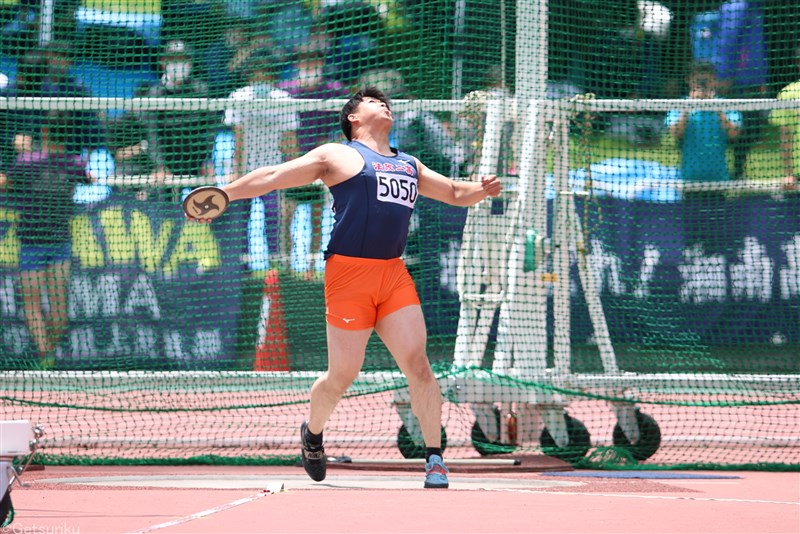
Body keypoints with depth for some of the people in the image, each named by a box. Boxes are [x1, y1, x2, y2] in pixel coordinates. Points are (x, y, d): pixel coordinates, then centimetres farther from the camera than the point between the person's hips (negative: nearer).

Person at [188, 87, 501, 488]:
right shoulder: (338, 156, 8)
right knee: (341, 377, 0)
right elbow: (274, 176, 7)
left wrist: (481, 190, 11)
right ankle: (312, 432, 30)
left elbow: (455, 193, 34)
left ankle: (434, 459, -9)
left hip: (395, 275, 4)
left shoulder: (410, 166, 25)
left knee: (417, 364, -11)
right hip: (349, 273, -4)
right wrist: (223, 194, 0)